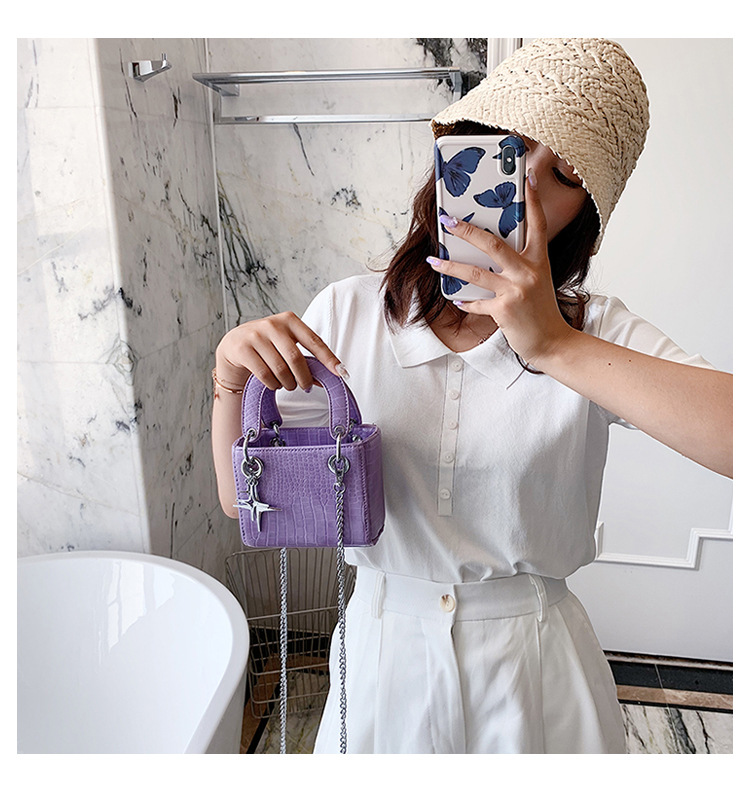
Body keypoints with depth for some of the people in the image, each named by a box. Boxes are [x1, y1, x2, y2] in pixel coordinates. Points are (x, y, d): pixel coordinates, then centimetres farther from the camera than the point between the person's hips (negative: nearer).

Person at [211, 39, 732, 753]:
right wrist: (231, 374, -23)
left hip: (536, 668, 0)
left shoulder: (598, 333, -10)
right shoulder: (346, 313, -8)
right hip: (382, 658, 2)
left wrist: (556, 346, -31)